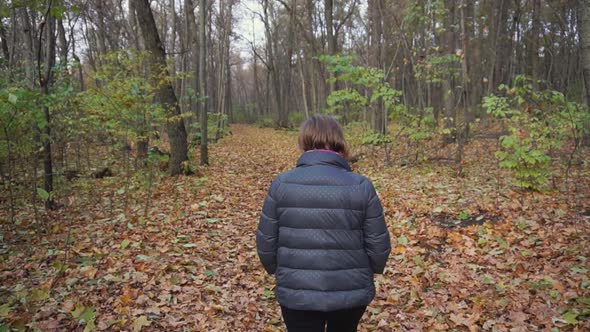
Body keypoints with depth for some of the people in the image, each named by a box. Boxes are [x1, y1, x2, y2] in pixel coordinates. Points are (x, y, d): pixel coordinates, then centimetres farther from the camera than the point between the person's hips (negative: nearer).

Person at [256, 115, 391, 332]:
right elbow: (378, 244, -4)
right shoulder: (361, 186, -9)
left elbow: (266, 241, -3)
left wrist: (278, 270, 17)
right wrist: (367, 271, 17)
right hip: (350, 292, 1)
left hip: (297, 293, -1)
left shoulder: (281, 184, -9)